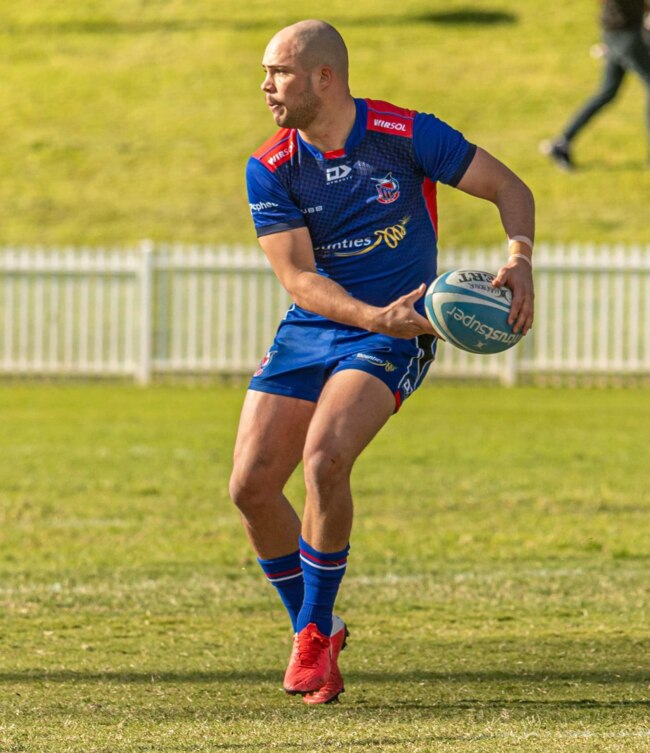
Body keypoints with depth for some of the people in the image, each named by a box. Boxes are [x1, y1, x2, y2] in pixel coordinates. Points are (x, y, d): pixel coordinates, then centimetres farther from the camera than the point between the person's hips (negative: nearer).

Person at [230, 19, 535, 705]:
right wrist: (374, 316, -29)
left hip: (392, 338, -4)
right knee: (251, 485, -7)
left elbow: (510, 189, -3)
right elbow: (297, 277, -12)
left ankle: (315, 634, -11)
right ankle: (312, 627, 17)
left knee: (323, 458, -27)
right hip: (308, 332, 4)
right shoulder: (271, 169, -5)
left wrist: (520, 264, -22)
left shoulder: (405, 135, -10)